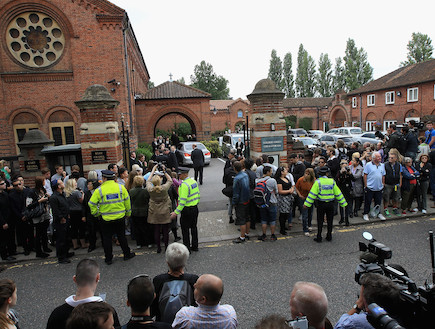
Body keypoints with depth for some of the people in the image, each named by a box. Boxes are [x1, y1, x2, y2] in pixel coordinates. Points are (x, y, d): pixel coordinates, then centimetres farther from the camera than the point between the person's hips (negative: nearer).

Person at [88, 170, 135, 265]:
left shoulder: (99, 190, -10)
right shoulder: (121, 187, -5)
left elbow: (92, 204, -7)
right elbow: (127, 201, 2)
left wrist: (96, 213, 8)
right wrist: (128, 213, 14)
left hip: (106, 219, -2)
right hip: (120, 217, 2)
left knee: (107, 238, 12)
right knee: (121, 236, 15)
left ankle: (108, 258, 20)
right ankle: (127, 254, 25)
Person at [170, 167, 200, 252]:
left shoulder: (184, 184, -21)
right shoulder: (194, 181, 5)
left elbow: (183, 200, -26)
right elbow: (198, 195, 12)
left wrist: (176, 212, -25)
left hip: (187, 210, -8)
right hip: (195, 208, 9)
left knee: (185, 230, 4)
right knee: (194, 227, 17)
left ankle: (187, 248, 12)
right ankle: (194, 246, 28)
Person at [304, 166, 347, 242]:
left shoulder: (318, 182, -11)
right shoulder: (332, 181, -3)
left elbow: (313, 193, -14)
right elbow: (338, 193, 4)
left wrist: (307, 204, -12)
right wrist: (343, 203, 13)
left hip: (321, 204, -2)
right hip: (330, 204, 2)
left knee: (320, 221, 7)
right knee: (330, 221, 14)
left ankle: (319, 237, 10)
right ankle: (329, 236, 23)